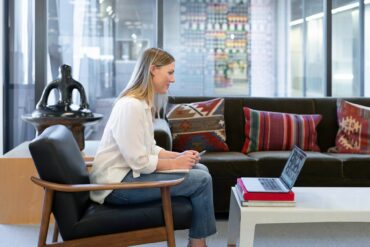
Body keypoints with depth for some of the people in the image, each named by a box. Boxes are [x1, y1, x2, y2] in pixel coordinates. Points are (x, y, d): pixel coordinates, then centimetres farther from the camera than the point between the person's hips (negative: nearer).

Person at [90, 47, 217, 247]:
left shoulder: (144, 103, 10)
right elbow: (139, 163, -23)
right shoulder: (131, 106, -22)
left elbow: (149, 149, 14)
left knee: (201, 170, 8)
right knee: (201, 180, -14)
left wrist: (179, 156, 0)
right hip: (117, 184, -10)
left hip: (130, 172, 10)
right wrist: (174, 163, -10)